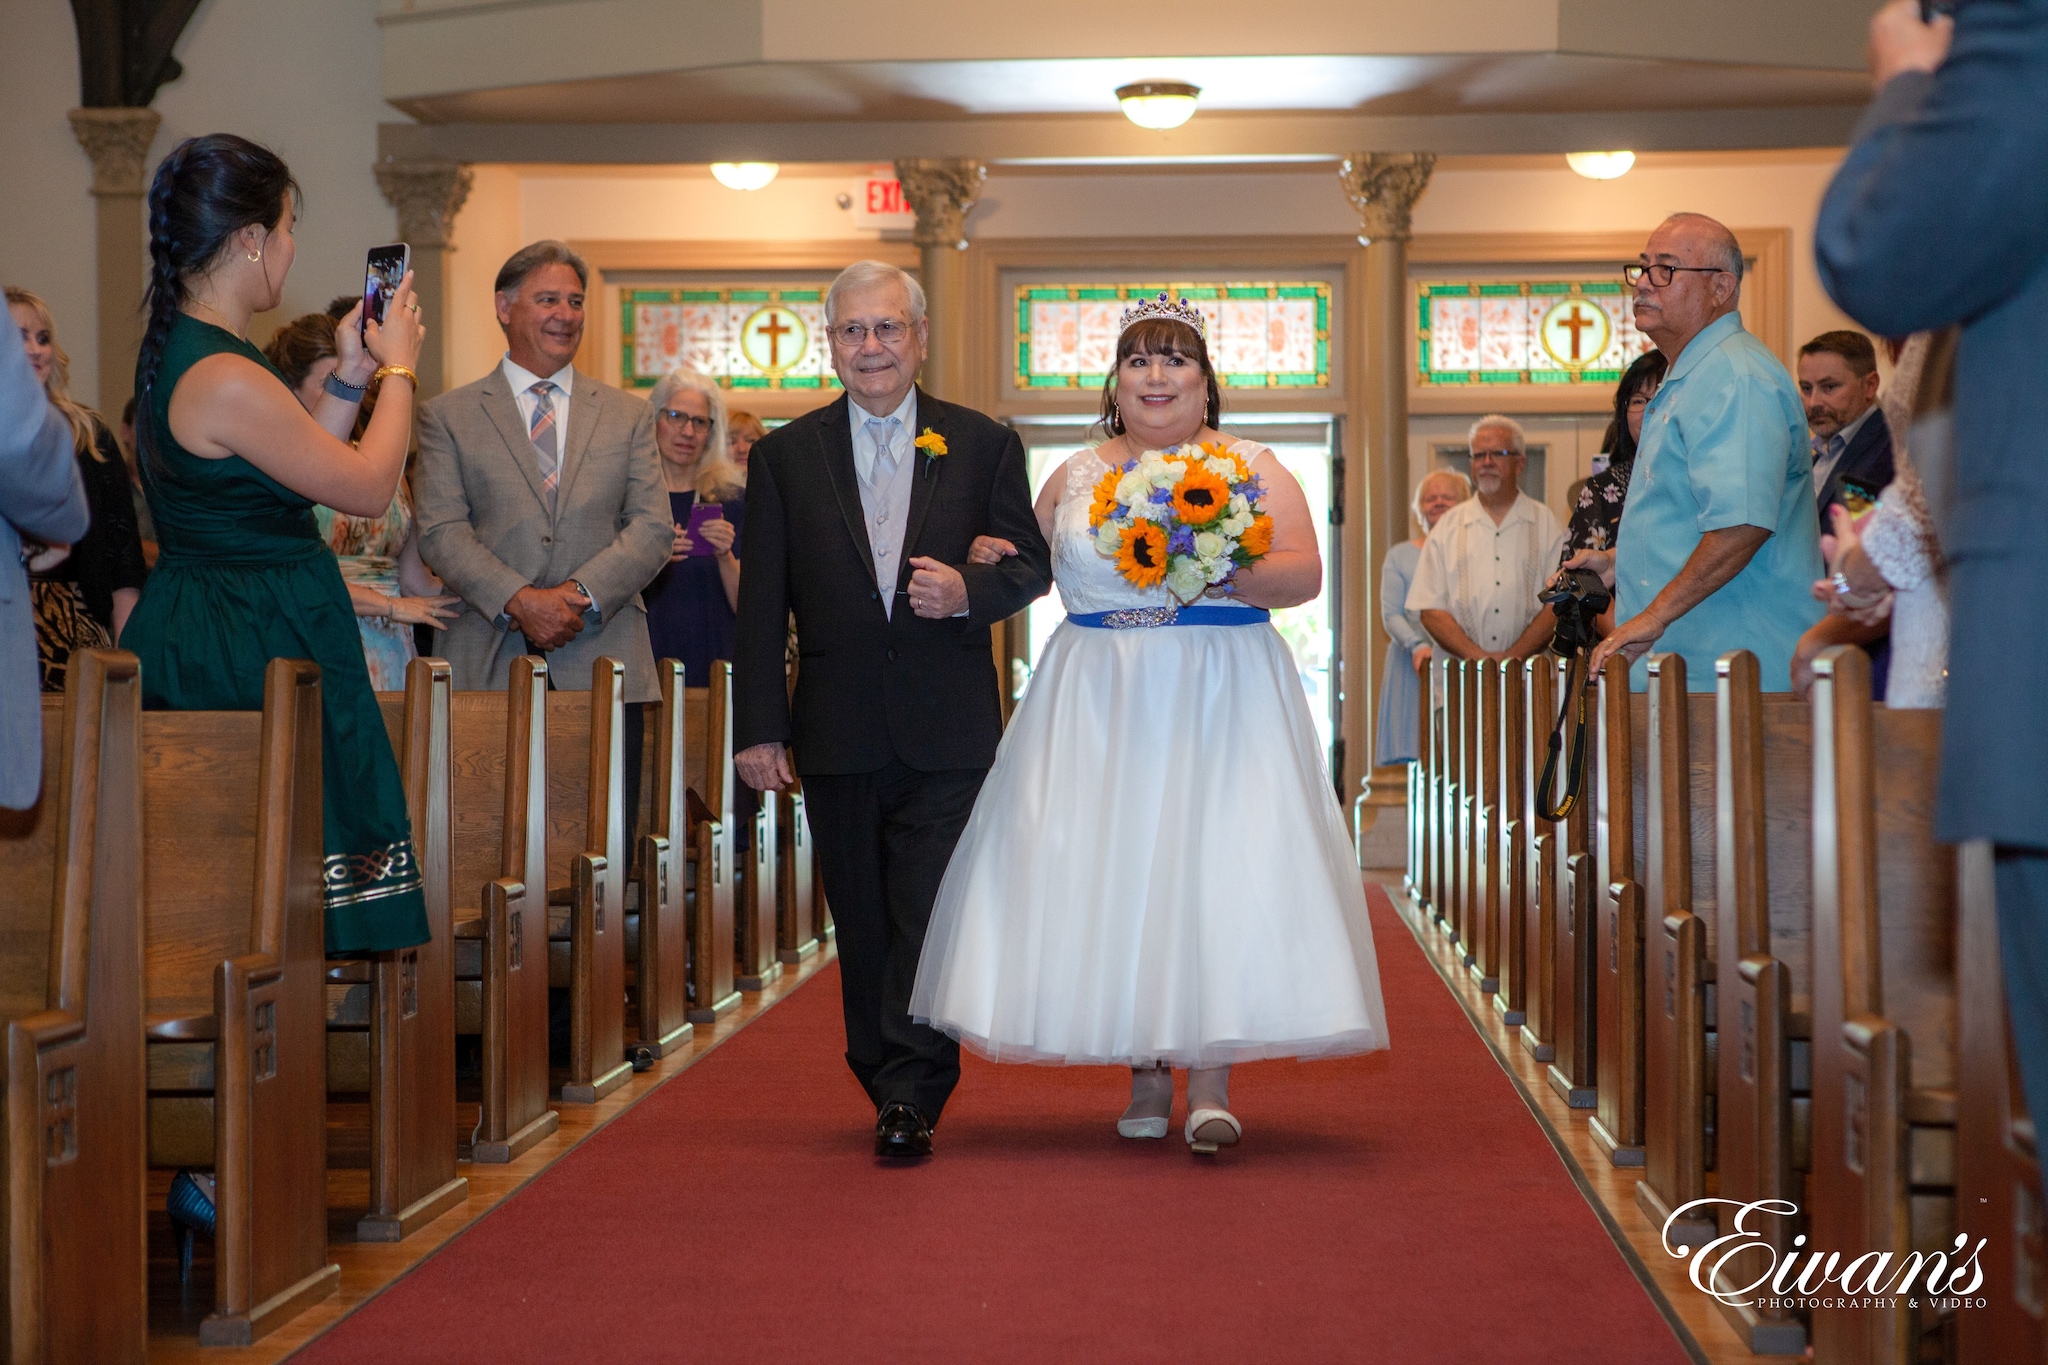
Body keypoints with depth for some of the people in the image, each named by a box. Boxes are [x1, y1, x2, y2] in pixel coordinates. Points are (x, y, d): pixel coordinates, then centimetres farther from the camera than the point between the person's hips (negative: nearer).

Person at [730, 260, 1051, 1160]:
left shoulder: (984, 445, 7)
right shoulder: (785, 456, 8)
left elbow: (1029, 565, 8)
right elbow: (762, 604, 5)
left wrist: (968, 593, -14)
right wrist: (759, 728, -1)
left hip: (949, 732, -1)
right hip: (837, 733, 1)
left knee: (932, 912, -7)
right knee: (863, 924, 8)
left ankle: (910, 1097, -2)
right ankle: (889, 1085, 20)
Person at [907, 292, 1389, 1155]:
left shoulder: (1251, 467, 6)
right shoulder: (1074, 478, 14)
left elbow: (1305, 572, -3)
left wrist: (1228, 575, -18)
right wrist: (989, 565, 1)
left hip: (1221, 696, -2)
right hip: (1098, 701, 3)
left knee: (1213, 860, -11)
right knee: (1112, 868, 0)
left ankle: (1210, 1080, -9)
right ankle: (1146, 1077, 9)